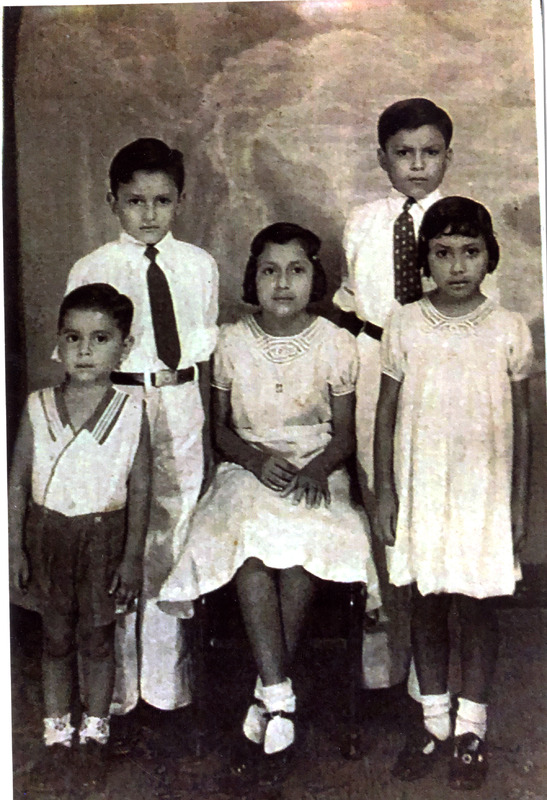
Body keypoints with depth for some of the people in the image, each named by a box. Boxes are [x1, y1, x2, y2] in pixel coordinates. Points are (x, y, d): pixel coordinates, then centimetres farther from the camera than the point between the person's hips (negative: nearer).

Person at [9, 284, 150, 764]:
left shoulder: (131, 413, -10)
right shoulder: (38, 408, -5)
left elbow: (140, 490, -6)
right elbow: (19, 481, 0)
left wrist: (133, 557, -7)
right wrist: (15, 547, -1)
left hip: (104, 539, -1)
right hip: (49, 535, 2)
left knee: (98, 638, 13)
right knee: (56, 637, 16)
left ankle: (96, 723, 34)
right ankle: (56, 724, 35)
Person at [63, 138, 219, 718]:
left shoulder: (199, 266, 5)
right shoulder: (92, 270, -2)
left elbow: (205, 354, 9)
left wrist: (206, 431, 10)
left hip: (181, 408, 2)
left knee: (173, 538, 8)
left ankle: (165, 674, 26)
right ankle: (116, 677, 23)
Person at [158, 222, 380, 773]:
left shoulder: (336, 344, 2)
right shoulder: (231, 342, 5)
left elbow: (345, 433, 5)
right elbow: (220, 428, 10)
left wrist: (318, 467, -17)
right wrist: (256, 457, -11)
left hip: (316, 471, 0)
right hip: (249, 467, 1)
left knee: (307, 535, -34)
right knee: (248, 538, -34)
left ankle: (267, 689, -20)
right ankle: (279, 692, -30)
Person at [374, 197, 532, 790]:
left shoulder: (510, 330, -2)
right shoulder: (404, 325, -1)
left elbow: (521, 421, 3)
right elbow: (386, 411, 3)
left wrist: (519, 503, 2)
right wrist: (384, 492, 0)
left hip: (484, 493, -1)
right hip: (420, 490, 1)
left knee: (478, 606, 8)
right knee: (426, 604, 11)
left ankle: (471, 726, 27)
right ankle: (434, 719, 30)